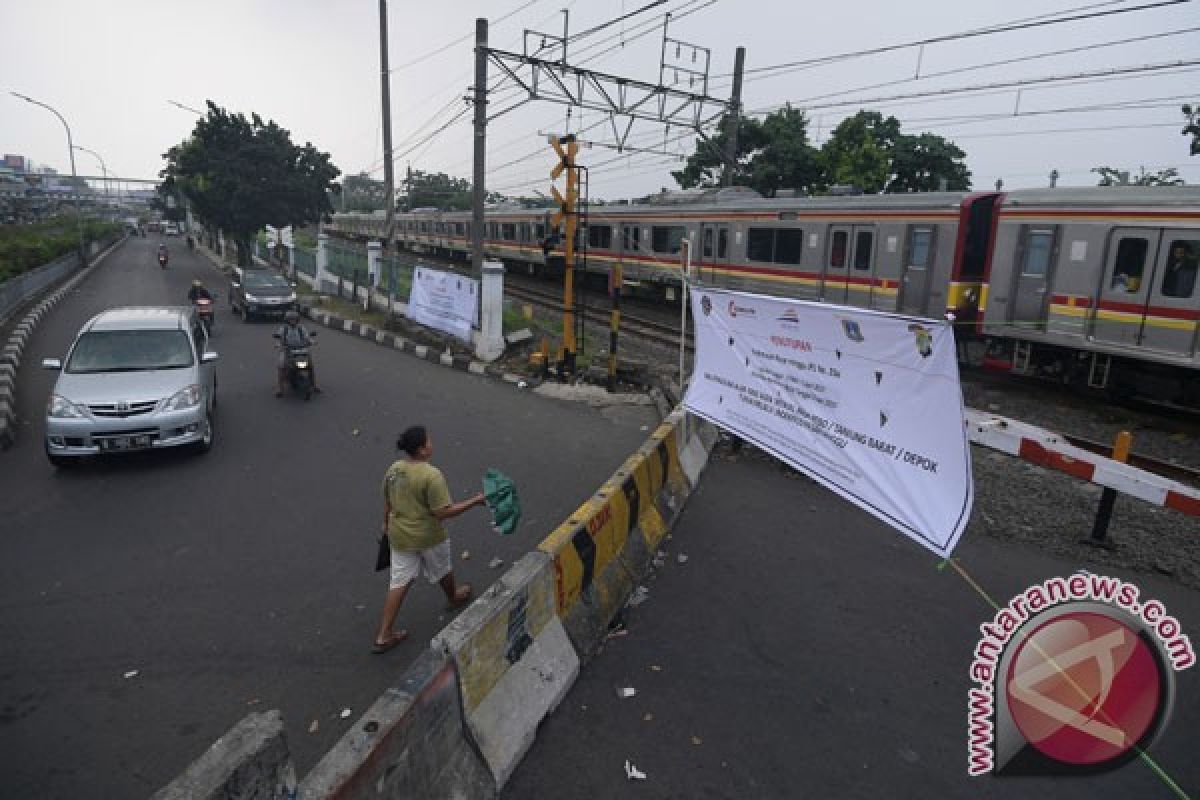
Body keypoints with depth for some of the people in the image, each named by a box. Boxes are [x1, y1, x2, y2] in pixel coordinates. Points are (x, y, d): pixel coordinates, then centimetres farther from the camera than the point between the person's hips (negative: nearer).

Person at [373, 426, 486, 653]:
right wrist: (475, 501, -21)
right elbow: (443, 512, -26)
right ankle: (454, 598, 52)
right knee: (442, 570, 23)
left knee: (399, 581, 13)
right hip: (428, 537, -5)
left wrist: (387, 524, 26)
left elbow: (387, 502, 9)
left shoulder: (393, 469, -4)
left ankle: (383, 635, 16)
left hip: (399, 535, 5)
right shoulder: (432, 475, -27)